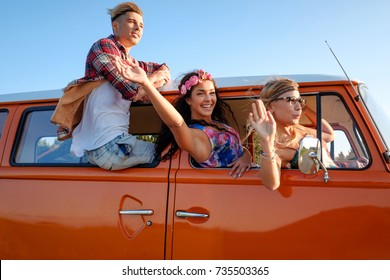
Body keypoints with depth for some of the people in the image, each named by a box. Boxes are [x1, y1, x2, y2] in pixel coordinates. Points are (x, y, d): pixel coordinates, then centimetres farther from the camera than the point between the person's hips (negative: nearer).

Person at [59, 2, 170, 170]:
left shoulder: (128, 61, 20)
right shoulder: (104, 46, -4)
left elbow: (163, 69, 29)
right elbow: (132, 92, -16)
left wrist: (162, 72, 5)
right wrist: (153, 77, 3)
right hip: (108, 144, -8)